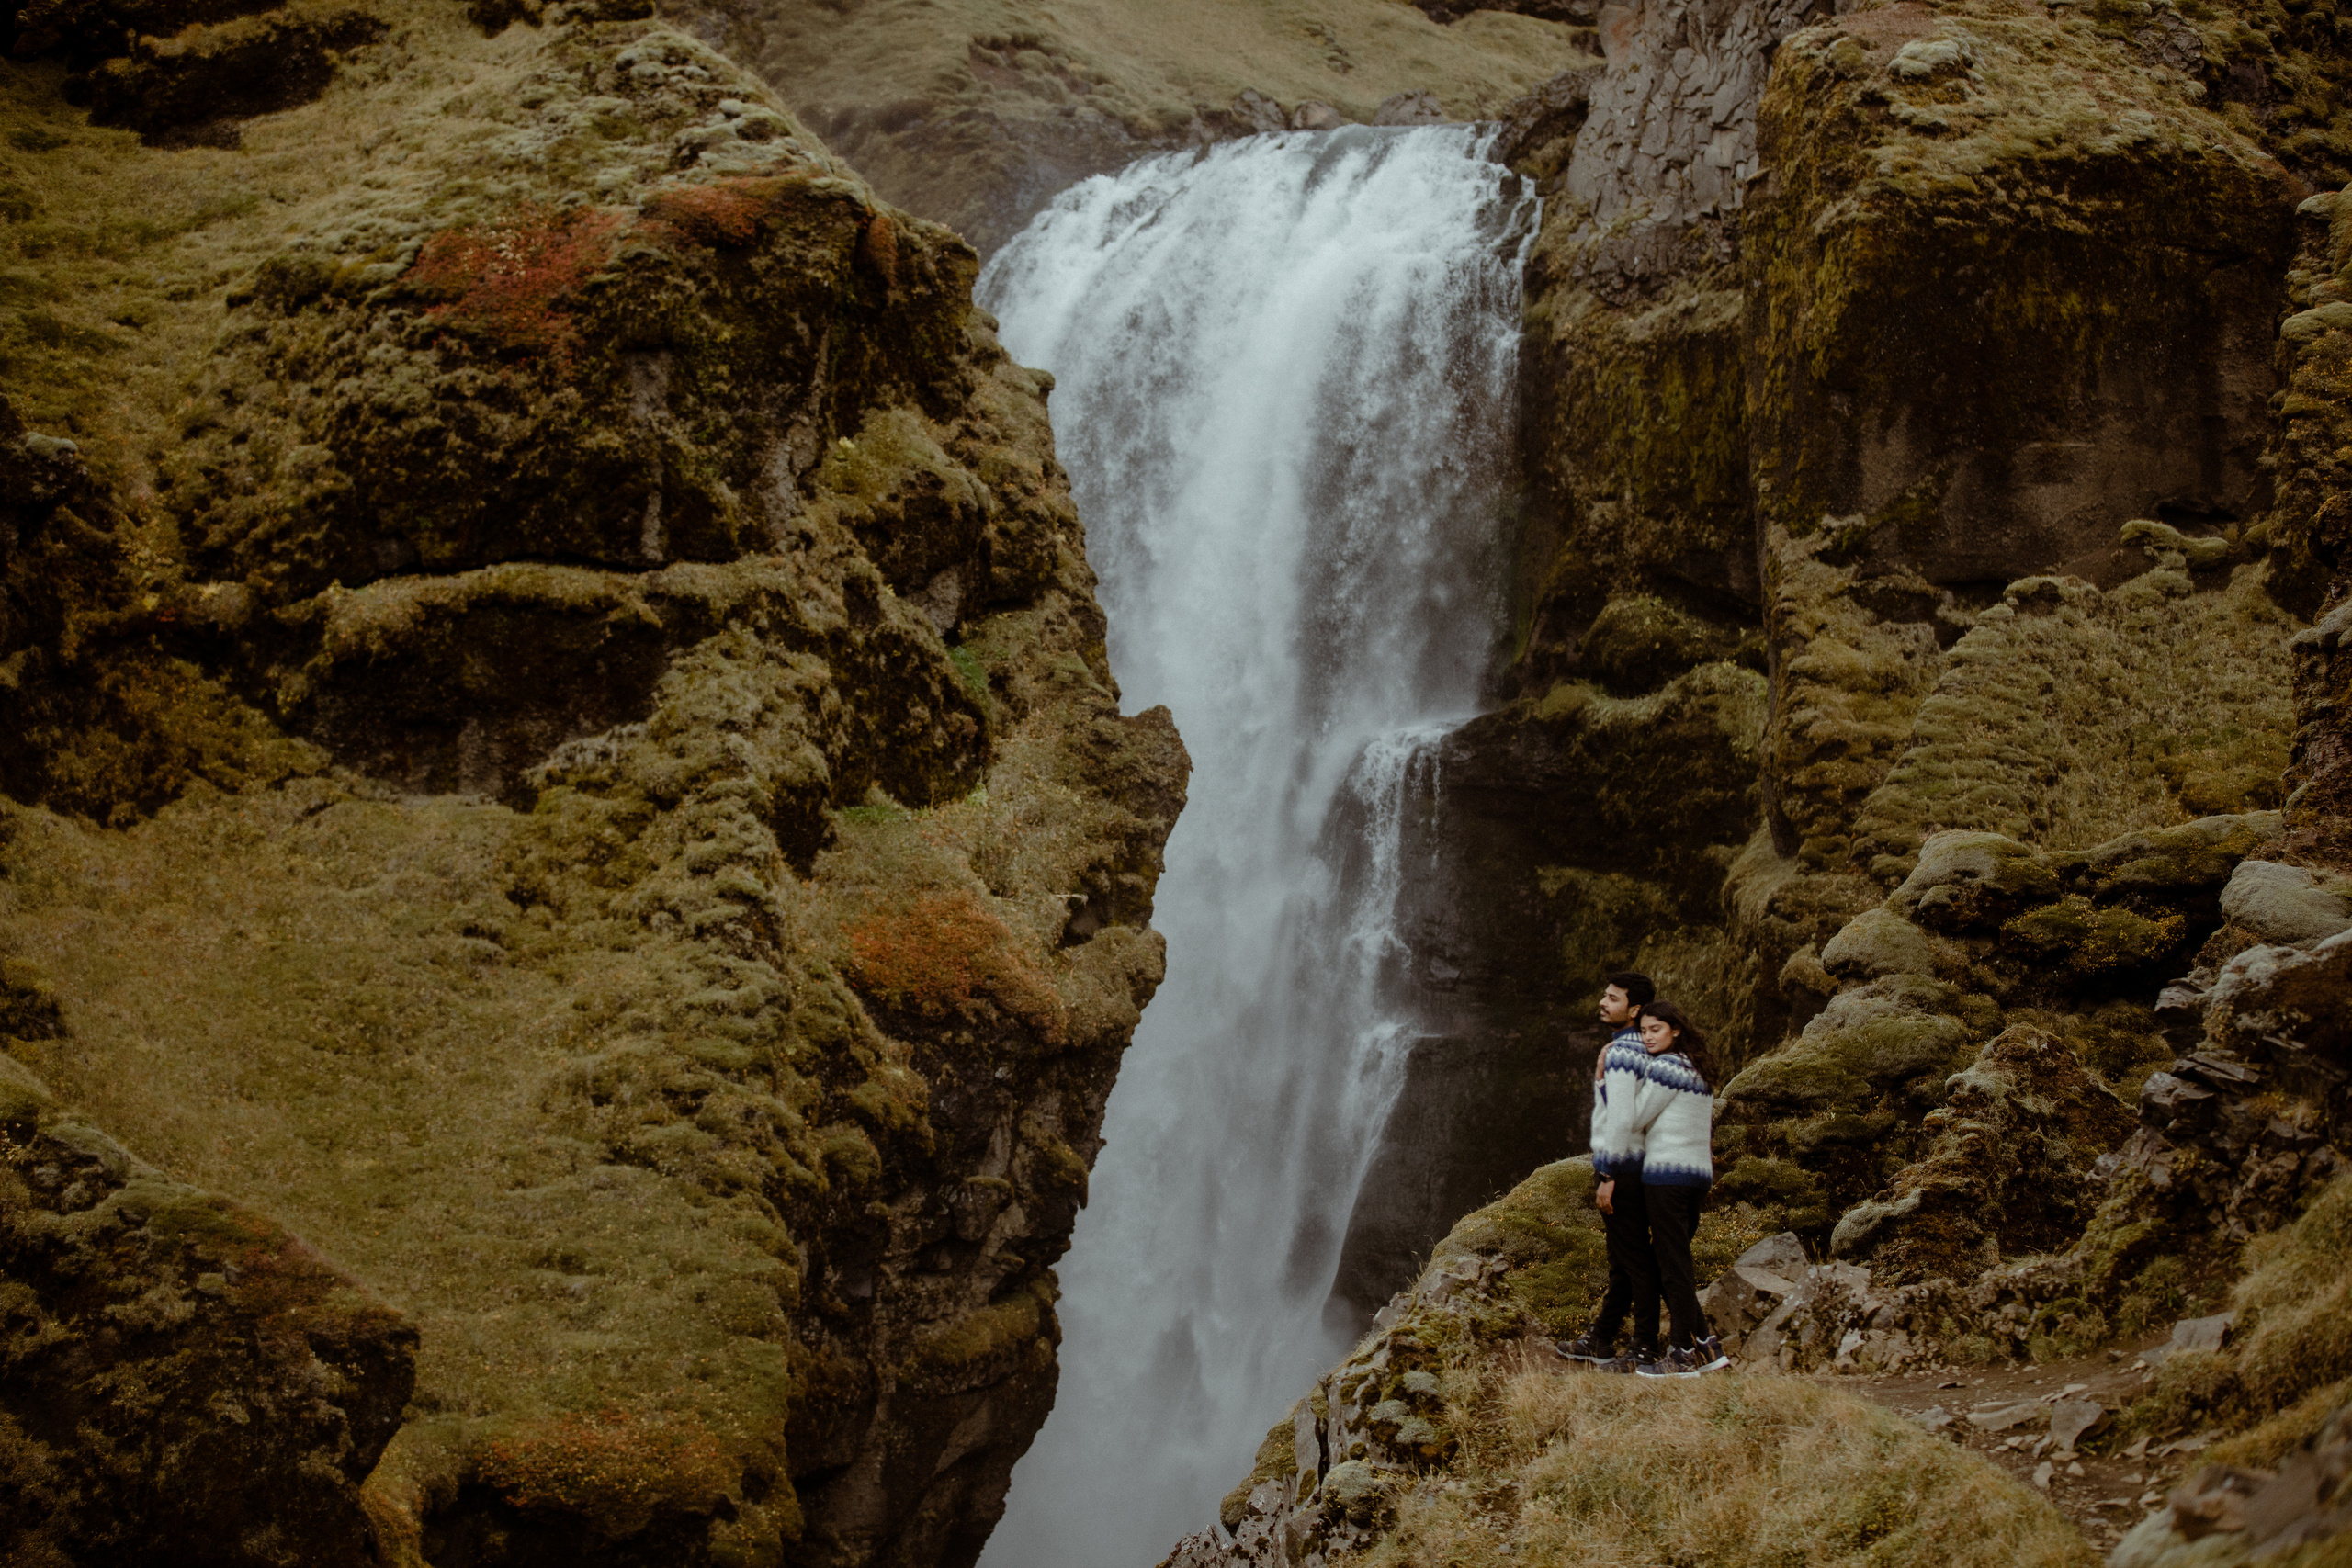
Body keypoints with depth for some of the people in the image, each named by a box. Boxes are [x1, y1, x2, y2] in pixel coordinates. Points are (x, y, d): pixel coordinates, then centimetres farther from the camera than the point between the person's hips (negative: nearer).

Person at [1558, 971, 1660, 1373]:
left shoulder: (1619, 1052, -16)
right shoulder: (1641, 1049, 15)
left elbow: (1621, 1119, -22)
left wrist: (1607, 1177, -20)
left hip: (1621, 1169, -10)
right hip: (1638, 1166, 10)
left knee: (1634, 1260, -5)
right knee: (1623, 1261, 16)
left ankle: (1645, 1350, -1)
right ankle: (1600, 1339, 26)